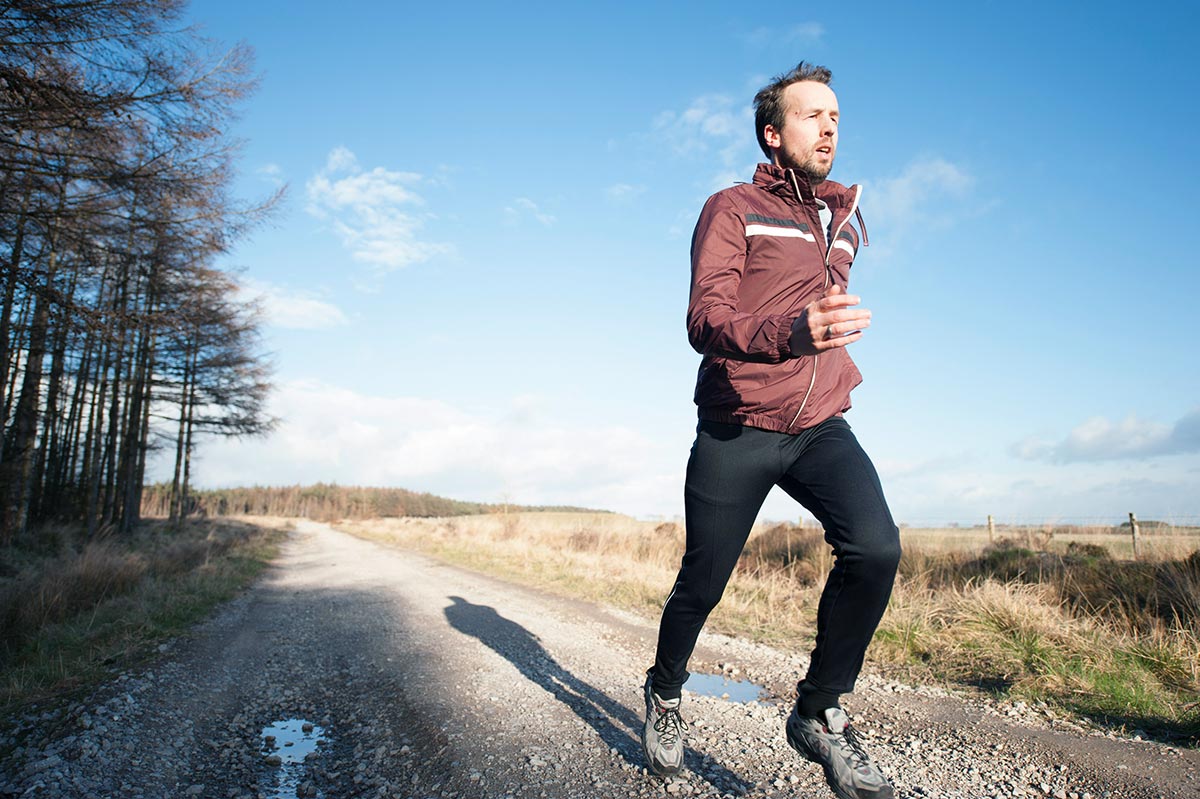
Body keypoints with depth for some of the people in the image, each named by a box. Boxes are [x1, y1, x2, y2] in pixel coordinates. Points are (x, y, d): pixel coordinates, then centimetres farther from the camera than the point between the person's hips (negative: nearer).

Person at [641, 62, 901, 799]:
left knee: (876, 547, -21)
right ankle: (665, 695, 35)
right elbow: (705, 320, -18)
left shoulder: (848, 216, 16)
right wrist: (792, 334, -34)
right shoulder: (732, 209, -3)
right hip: (736, 432, -4)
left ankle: (819, 713, 0)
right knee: (702, 584, 5)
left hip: (821, 428, 5)